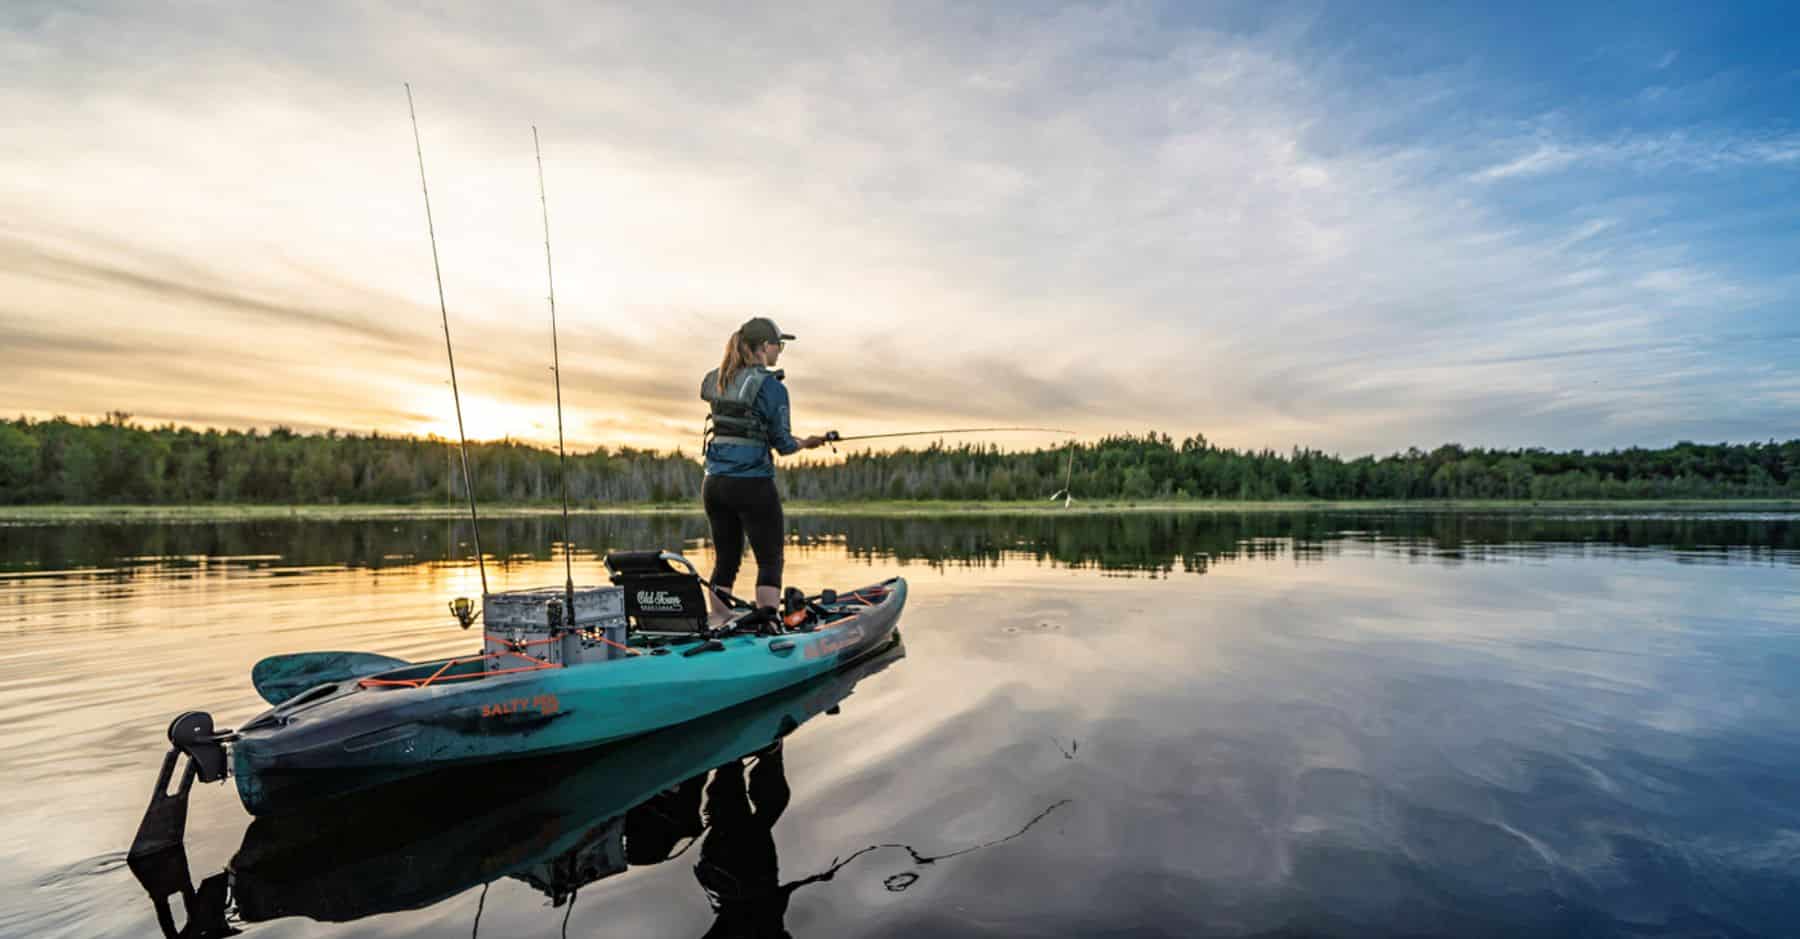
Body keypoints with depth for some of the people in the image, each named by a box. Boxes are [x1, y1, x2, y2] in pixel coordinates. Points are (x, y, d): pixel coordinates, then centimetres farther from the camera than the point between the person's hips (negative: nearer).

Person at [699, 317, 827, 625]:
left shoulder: (716, 381, 8)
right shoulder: (771, 386, -10)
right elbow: (783, 445, -8)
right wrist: (805, 443, 11)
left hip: (714, 484, 6)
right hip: (753, 485, -6)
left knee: (725, 560, 14)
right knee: (770, 561, 2)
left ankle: (717, 624, 17)